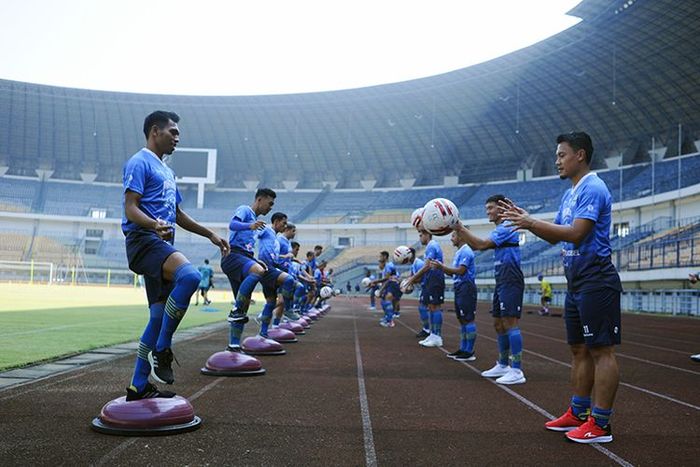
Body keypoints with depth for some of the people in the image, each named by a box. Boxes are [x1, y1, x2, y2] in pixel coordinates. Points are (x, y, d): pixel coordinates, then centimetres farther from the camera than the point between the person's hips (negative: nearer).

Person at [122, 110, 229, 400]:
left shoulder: (166, 171, 26)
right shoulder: (140, 163, -3)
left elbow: (178, 215, 31)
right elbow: (130, 208, -14)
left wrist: (210, 235, 29)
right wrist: (154, 224, -34)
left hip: (161, 245, 10)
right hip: (143, 239, -10)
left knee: (160, 317, 5)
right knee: (190, 276, -34)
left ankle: (138, 387, 13)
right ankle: (161, 350, -20)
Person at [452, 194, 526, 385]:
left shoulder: (506, 227, -10)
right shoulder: (500, 229, 21)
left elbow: (481, 244, -19)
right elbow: (475, 246, 19)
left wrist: (460, 228, -15)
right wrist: (459, 230, 8)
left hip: (510, 281, -10)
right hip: (502, 281, 10)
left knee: (510, 323, -12)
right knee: (499, 323, 13)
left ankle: (517, 371, -12)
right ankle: (503, 365, 22)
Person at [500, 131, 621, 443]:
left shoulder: (593, 189, -12)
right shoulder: (570, 194, 18)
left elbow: (576, 233, -22)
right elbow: (554, 236, 20)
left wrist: (531, 222, -18)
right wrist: (525, 219, 8)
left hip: (595, 281, -10)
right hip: (577, 282, 10)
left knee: (601, 350, -5)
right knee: (579, 349, 14)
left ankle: (600, 424, 0)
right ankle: (579, 413, 23)